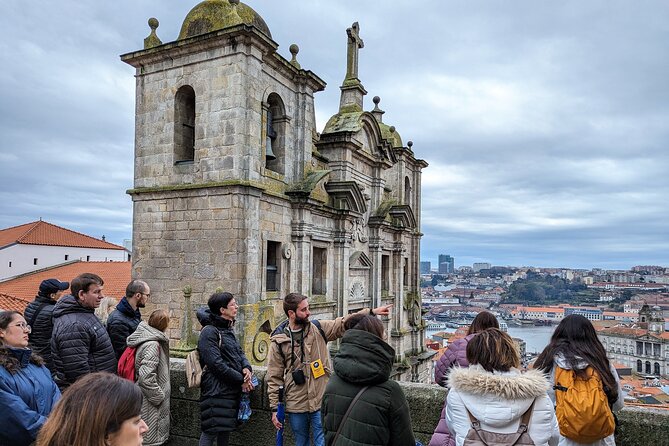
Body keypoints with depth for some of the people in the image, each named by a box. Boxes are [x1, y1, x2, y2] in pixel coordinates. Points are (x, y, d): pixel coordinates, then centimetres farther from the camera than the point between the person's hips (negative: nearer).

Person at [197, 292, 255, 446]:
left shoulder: (228, 329, 13)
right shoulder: (209, 331, -15)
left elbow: (239, 351, 15)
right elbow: (217, 364, -20)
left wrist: (246, 367, -6)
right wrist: (241, 380, -16)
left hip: (231, 389, 8)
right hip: (216, 390, -8)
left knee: (226, 427, 16)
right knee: (211, 430, -4)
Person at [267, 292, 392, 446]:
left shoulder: (319, 328, -1)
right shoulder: (278, 340, -6)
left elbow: (345, 322, -6)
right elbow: (274, 377, -2)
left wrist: (372, 311, -16)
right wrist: (274, 408, -3)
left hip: (321, 402, 0)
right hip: (295, 405, 0)